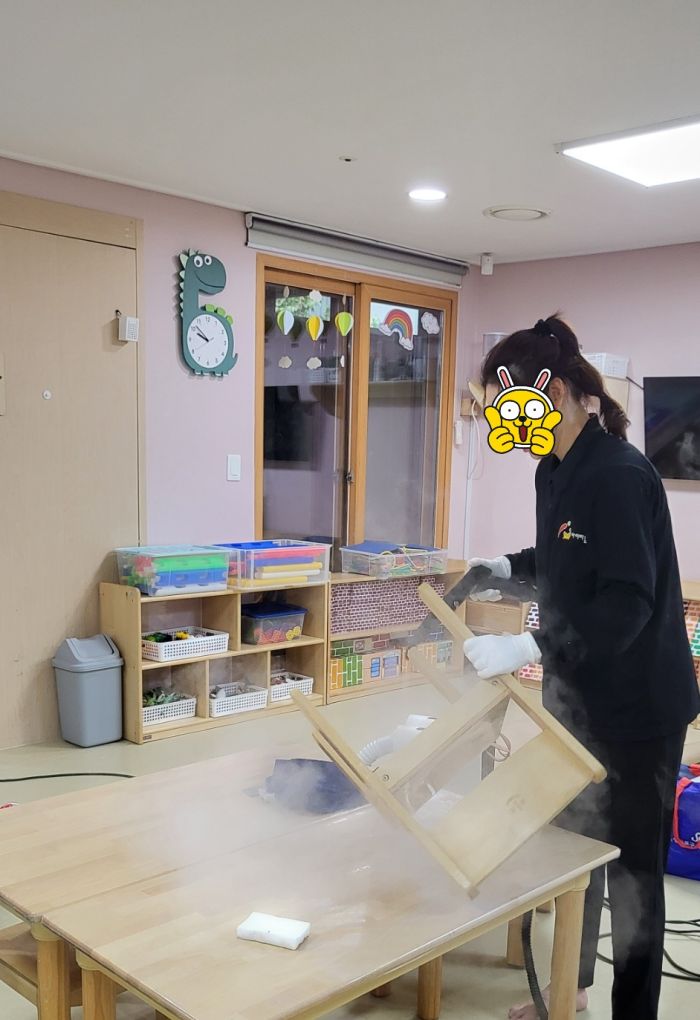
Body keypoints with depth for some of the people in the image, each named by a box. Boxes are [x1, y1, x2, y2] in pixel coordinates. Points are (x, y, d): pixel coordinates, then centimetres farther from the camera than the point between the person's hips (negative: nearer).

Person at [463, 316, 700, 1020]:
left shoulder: (620, 475, -22)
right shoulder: (555, 471, 5)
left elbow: (626, 605, -29)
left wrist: (528, 648, -35)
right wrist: (509, 566, 4)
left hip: (636, 710, -9)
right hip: (576, 697, 9)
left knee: (631, 868, 5)